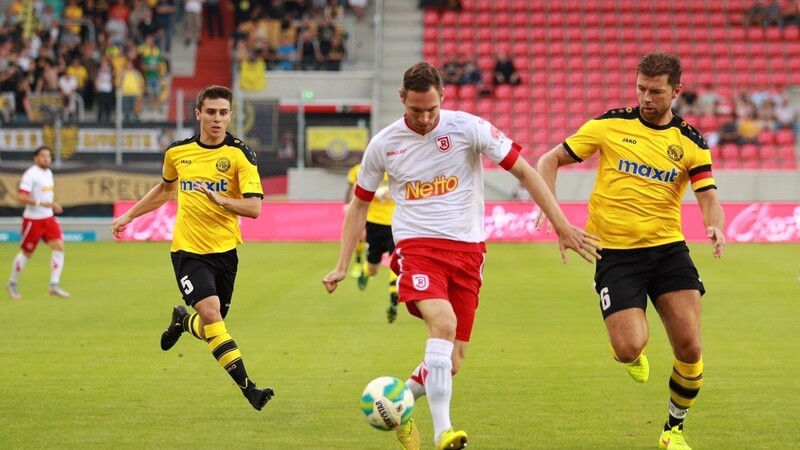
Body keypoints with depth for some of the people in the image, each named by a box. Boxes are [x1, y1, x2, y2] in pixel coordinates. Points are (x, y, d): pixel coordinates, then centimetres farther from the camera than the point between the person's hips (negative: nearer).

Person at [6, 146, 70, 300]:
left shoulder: (49, 172, 10)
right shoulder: (31, 174, -16)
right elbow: (21, 197, -23)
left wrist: (52, 205, 11)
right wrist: (41, 203, -30)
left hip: (48, 218, 7)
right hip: (33, 219, -7)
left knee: (59, 246, -8)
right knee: (26, 253, 4)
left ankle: (54, 286, -7)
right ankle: (13, 284, 23)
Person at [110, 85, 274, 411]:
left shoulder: (240, 155, -7)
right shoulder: (177, 152, 2)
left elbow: (254, 207, -15)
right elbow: (166, 189, 24)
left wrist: (219, 199, -31)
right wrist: (129, 215, 26)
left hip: (224, 250, 0)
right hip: (188, 249, 0)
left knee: (210, 327, 8)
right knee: (211, 313, -21)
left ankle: (182, 321, 46)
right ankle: (247, 388, -23)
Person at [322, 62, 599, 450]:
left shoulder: (468, 128, -5)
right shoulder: (383, 145, 1)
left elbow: (524, 172, -1)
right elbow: (359, 205, 15)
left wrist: (562, 226, -5)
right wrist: (342, 266, 11)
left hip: (466, 250, 2)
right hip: (416, 246, -2)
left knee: (451, 362, 2)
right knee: (443, 323, -31)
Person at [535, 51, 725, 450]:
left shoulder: (690, 143, 4)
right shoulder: (611, 124, 0)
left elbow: (708, 197, -4)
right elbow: (550, 160, 6)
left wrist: (715, 226, -28)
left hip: (668, 248, 2)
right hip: (615, 252, -2)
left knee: (690, 348, -8)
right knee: (631, 349, -18)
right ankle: (631, 353, 22)